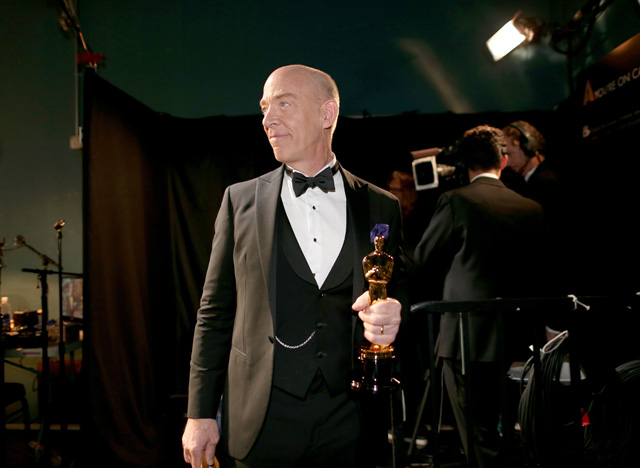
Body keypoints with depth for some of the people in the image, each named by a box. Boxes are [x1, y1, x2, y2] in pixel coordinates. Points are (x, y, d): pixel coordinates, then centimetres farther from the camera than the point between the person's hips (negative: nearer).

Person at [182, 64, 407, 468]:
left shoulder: (382, 207, 4)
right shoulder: (240, 200, 3)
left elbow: (398, 294, 12)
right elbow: (215, 312, 3)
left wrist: (391, 317, -12)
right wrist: (200, 414, 0)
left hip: (350, 424, 1)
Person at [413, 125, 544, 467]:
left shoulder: (455, 201, -9)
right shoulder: (532, 209, 5)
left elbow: (424, 259, 1)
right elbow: (535, 271, 13)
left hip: (467, 335, -5)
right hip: (514, 336, 6)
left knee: (479, 436, 1)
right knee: (501, 428, 19)